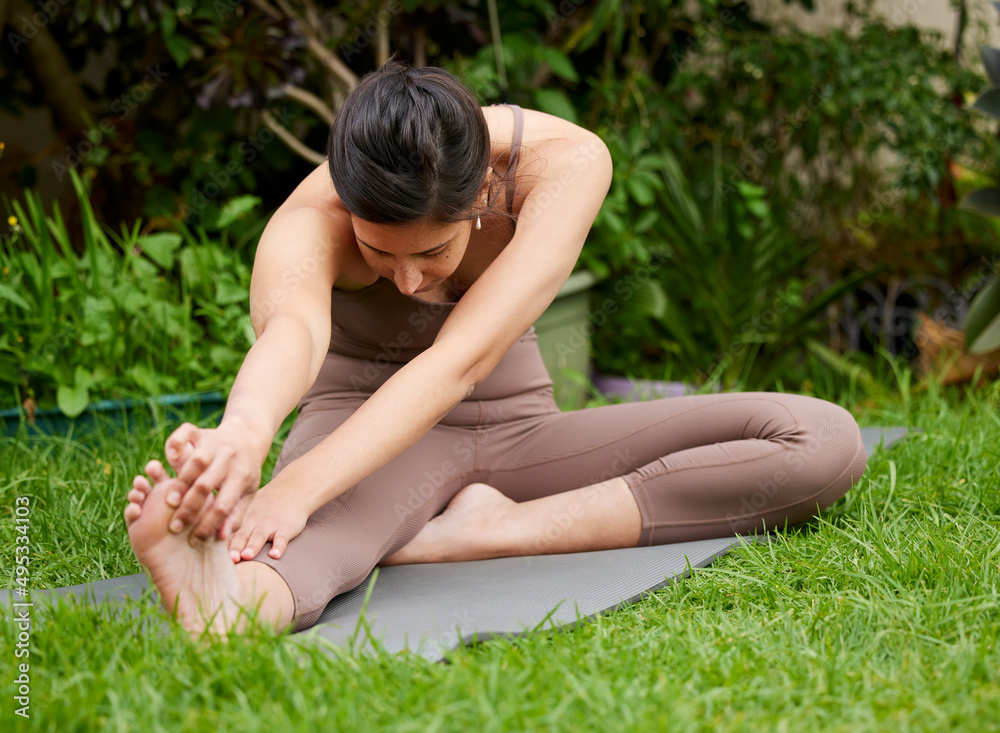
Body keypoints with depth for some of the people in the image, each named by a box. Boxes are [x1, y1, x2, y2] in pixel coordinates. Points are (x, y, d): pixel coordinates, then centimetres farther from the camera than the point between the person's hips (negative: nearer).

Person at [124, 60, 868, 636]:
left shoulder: (566, 161, -27)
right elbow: (291, 331, -52)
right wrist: (246, 431, -78)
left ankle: (490, 532, -33)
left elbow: (459, 361, -40)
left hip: (514, 429, 3)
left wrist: (299, 486, -55)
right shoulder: (310, 220, -27)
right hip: (369, 435, -3)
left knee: (825, 440, -20)